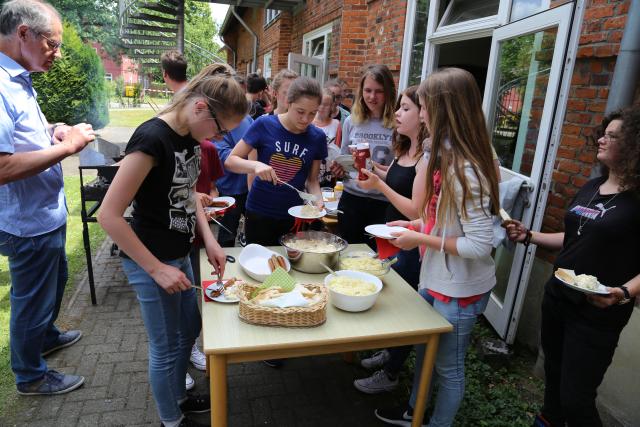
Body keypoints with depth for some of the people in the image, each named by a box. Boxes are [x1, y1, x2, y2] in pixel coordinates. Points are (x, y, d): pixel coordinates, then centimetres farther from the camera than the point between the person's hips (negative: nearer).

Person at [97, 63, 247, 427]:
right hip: (150, 262, -8)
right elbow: (109, 215, -24)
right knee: (167, 348, 10)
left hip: (179, 254, 8)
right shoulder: (152, 138, -26)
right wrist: (156, 268, -20)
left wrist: (209, 239, 1)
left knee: (190, 330, 23)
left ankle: (179, 397, 47)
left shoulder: (190, 136, -1)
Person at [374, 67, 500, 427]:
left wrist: (421, 239, -21)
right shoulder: (448, 158, 0)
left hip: (460, 290, -9)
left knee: (448, 366, 15)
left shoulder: (465, 171, -28)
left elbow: (480, 245, -28)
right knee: (425, 349, 27)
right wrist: (420, 225, 3)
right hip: (436, 279, 9)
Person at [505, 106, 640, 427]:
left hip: (598, 313, -7)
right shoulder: (592, 187, 8)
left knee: (575, 398, 3)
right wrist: (529, 236, 7)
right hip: (557, 297, 7)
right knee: (554, 373, 25)